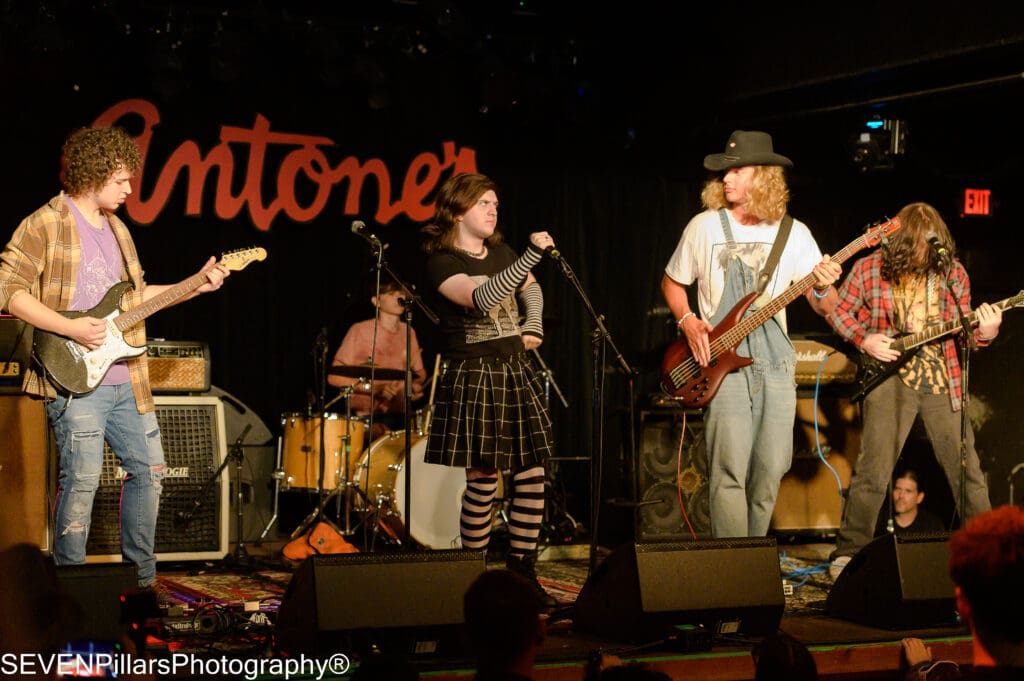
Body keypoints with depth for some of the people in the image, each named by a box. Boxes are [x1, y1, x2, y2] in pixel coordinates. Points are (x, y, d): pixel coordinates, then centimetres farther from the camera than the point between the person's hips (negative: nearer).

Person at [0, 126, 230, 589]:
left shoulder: (115, 228, 18)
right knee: (82, 479, -10)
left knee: (148, 469, 12)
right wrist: (71, 328, -21)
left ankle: (141, 577, 23)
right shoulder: (45, 225, -8)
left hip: (126, 379, 8)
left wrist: (195, 287, 14)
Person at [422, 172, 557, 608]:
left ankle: (523, 572, 8)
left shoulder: (500, 252, 13)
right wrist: (533, 255, -31)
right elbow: (482, 298, -27)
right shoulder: (441, 263, -9)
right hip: (474, 377, -7)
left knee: (532, 474, 0)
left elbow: (530, 289, 33)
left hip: (516, 372, 7)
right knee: (483, 480, -7)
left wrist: (533, 327, 15)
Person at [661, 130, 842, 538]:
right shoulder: (704, 226, 4)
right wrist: (688, 322, -2)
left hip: (775, 361, 2)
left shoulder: (794, 233, 6)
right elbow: (672, 282, 16)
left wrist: (823, 290, -18)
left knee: (770, 470, 2)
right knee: (730, 469, -13)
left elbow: (824, 308, 6)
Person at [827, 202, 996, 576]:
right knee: (873, 471, -7)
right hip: (890, 379, -3)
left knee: (966, 470, 6)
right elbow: (838, 311, 7)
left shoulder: (952, 273, 5)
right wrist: (864, 339, -9)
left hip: (942, 380, 3)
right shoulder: (869, 268, -3)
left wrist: (984, 333, -11)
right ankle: (848, 552, 4)